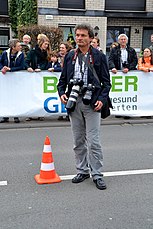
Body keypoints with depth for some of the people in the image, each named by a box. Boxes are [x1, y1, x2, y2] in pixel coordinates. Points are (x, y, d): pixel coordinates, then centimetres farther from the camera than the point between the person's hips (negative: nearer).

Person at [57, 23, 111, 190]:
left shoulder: (99, 56, 1)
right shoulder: (70, 56, 10)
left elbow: (106, 82, 2)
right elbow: (63, 78, 15)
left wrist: (102, 99, -12)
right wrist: (62, 93, -3)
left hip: (91, 103, -4)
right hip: (74, 102, 4)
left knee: (93, 141, -3)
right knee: (78, 141, 11)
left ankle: (97, 174, 8)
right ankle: (82, 171, 24)